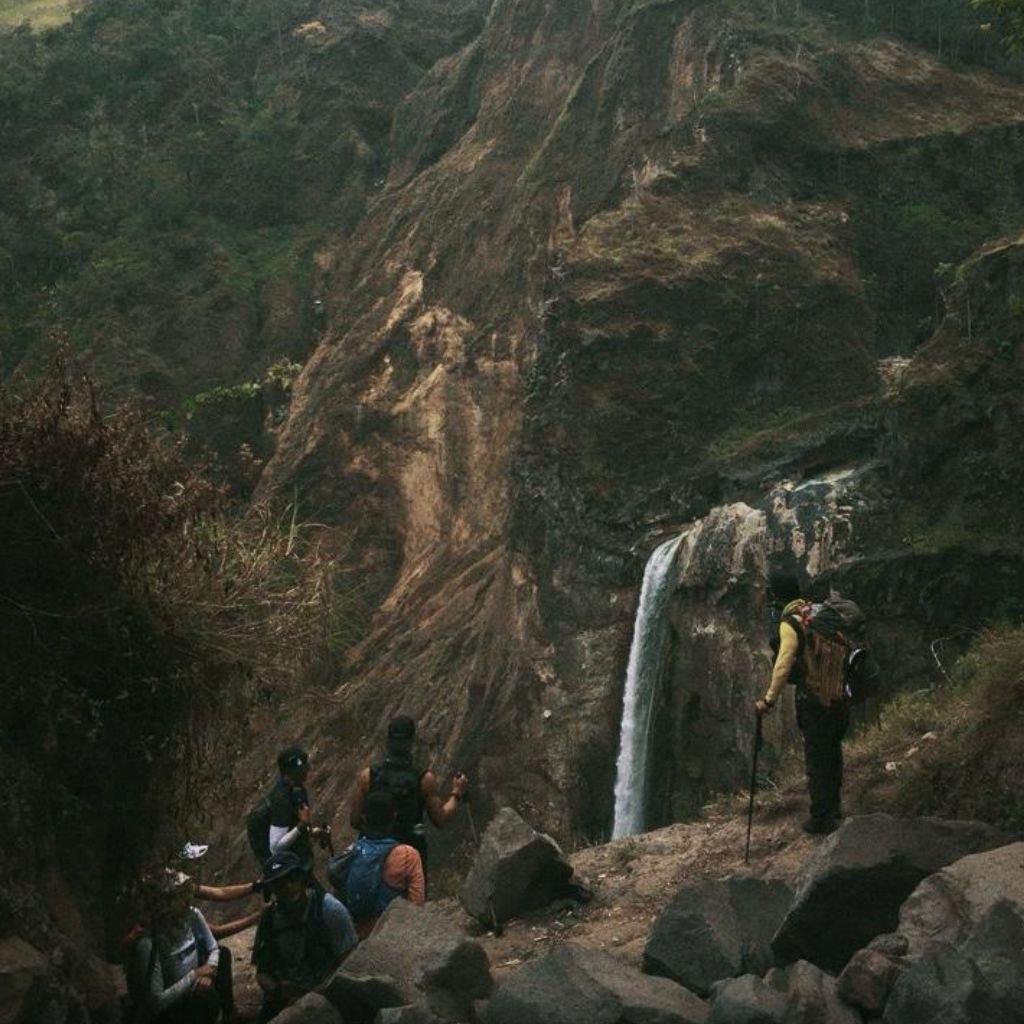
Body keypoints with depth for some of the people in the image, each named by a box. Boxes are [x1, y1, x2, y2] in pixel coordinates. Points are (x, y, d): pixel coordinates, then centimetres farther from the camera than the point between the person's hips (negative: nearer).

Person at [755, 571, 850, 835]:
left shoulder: (790, 623, -17)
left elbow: (784, 664, -26)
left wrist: (769, 699, -24)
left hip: (815, 702, -8)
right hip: (838, 697, 8)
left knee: (817, 761, 3)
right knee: (832, 753, 22)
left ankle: (821, 819, 9)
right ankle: (834, 807, 36)